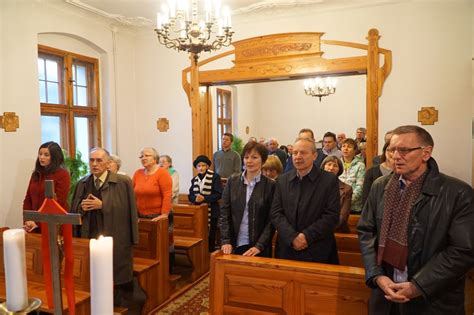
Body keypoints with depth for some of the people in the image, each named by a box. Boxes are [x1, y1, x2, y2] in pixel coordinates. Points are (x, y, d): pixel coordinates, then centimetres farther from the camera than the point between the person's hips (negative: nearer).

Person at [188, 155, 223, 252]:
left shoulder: (215, 177, -5)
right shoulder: (194, 180, 12)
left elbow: (218, 194, -11)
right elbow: (190, 195, 8)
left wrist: (204, 198, -20)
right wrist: (196, 199, -15)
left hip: (211, 212, -4)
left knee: (210, 237, 2)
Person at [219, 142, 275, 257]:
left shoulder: (270, 185, -5)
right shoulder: (232, 181, 2)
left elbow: (271, 220, -6)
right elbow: (224, 213, 1)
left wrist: (259, 246, -14)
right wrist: (225, 241, -7)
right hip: (234, 244, 2)